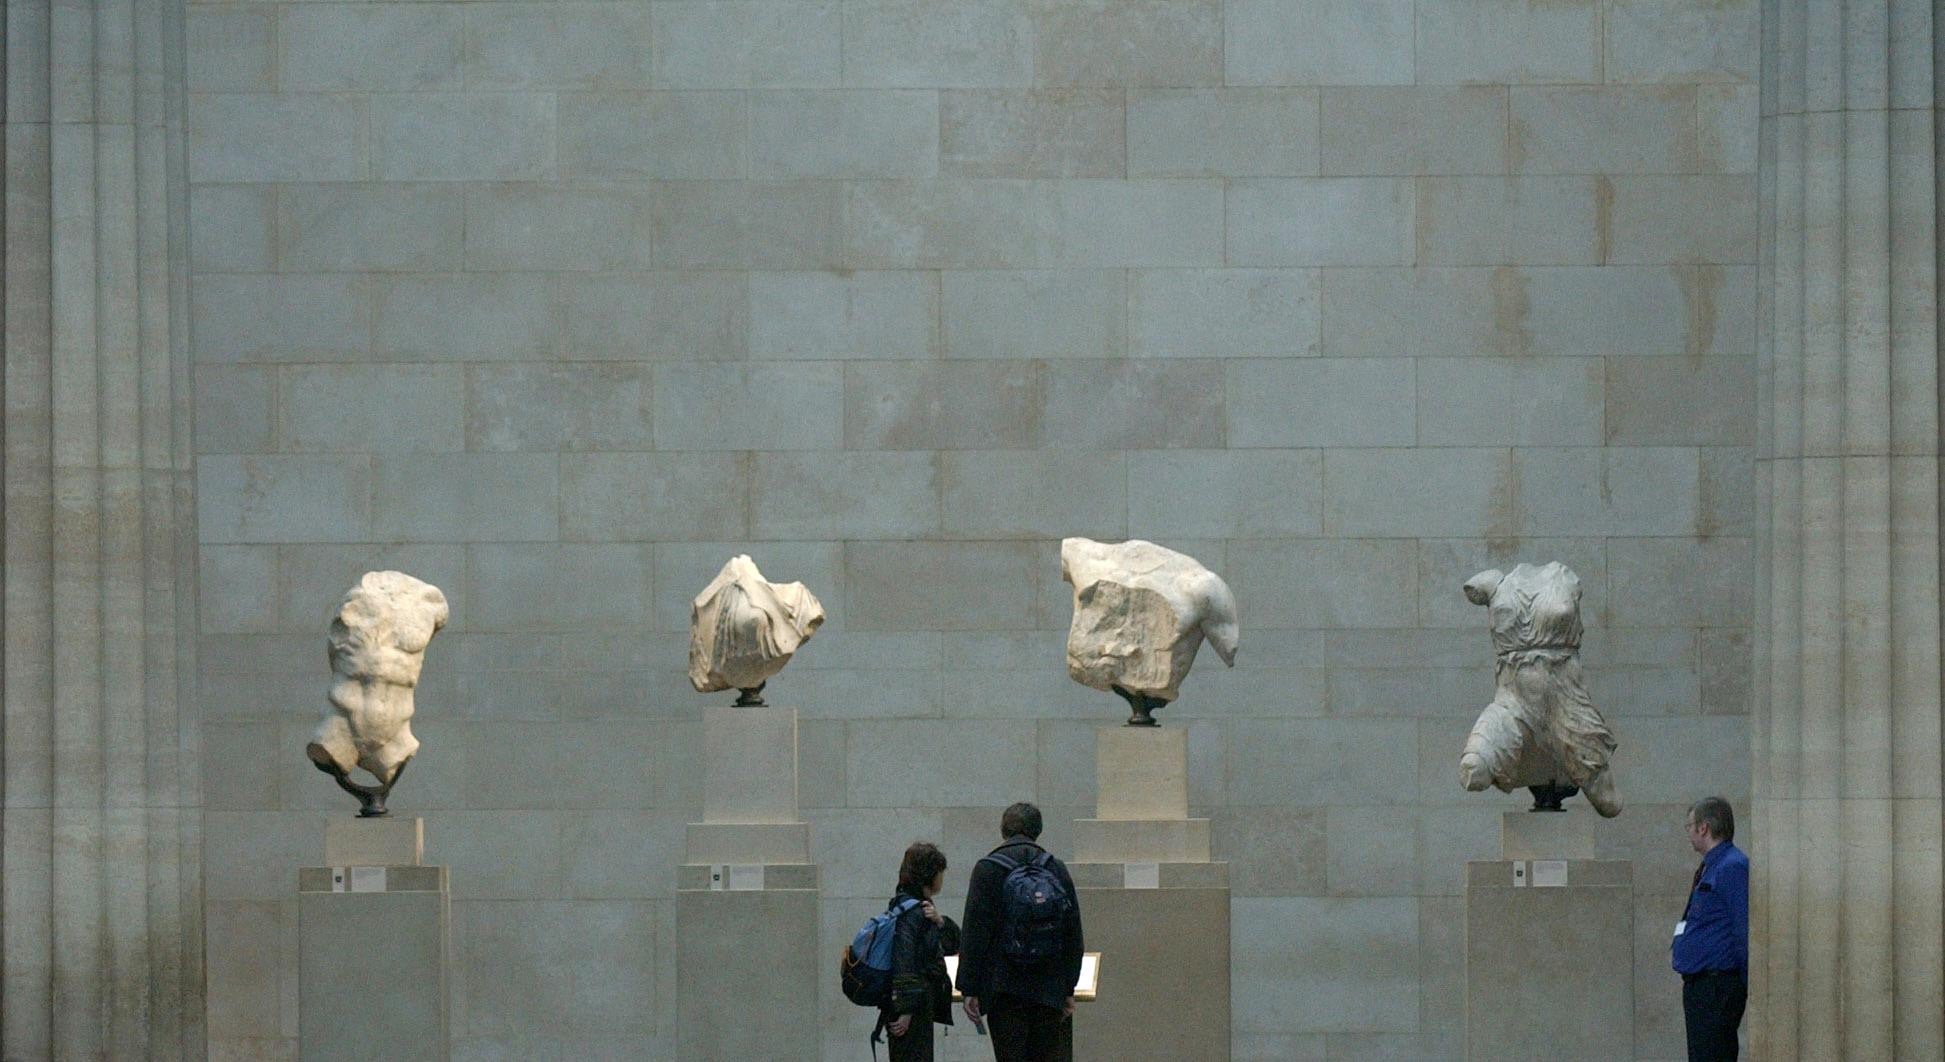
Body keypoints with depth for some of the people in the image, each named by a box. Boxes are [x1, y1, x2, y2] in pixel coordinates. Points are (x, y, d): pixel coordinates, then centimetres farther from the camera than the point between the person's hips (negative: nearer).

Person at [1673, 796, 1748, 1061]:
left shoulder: (1732, 868, -14)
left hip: (1717, 987, -11)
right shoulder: (1710, 868, 18)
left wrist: (1749, 987, -19)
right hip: (1699, 986, 11)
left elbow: (1745, 930, -19)